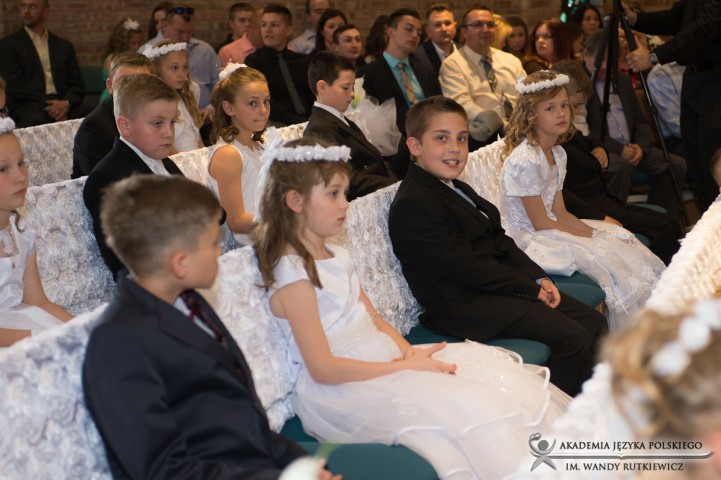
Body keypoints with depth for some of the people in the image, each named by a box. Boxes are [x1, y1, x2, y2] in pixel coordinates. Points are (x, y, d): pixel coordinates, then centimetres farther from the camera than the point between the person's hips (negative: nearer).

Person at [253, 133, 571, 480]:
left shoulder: (334, 257, 13)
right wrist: (406, 367, -18)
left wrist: (410, 352, -7)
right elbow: (323, 368, -19)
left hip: (382, 361, 9)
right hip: (341, 387, -9)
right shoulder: (293, 273, -14)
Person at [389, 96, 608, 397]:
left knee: (593, 322, 2)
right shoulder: (412, 205, -16)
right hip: (464, 307, -10)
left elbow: (500, 242, 16)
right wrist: (531, 288, -12)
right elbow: (465, 267, -19)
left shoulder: (459, 190, 18)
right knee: (573, 337, -18)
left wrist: (540, 278, 0)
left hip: (496, 285, 10)